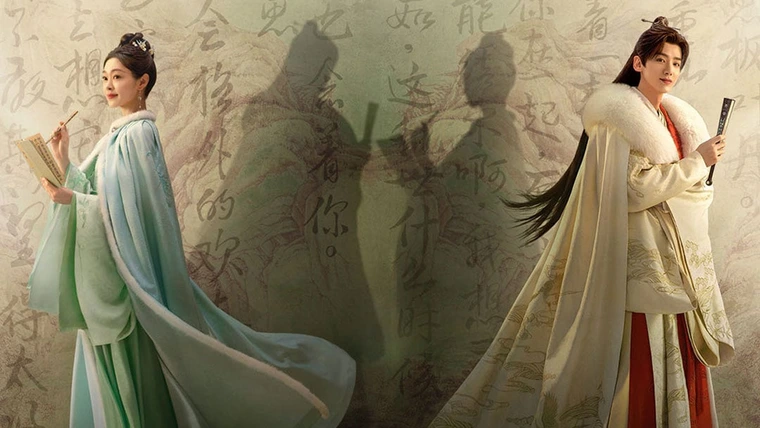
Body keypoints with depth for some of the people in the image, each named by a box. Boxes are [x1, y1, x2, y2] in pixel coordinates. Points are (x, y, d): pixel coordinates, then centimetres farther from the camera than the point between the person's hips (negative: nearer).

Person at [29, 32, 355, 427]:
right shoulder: (118, 135, 13)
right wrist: (63, 160, 4)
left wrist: (71, 199, -25)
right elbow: (98, 195, 12)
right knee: (111, 376, 16)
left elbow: (128, 212, -21)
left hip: (130, 276, -9)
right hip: (104, 275, 9)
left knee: (134, 378, 1)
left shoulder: (136, 134, -14)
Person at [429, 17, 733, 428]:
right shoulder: (621, 116, -8)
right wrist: (697, 162, -13)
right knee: (640, 355, -5)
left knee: (681, 354, 8)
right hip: (640, 254, -7)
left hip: (680, 256, 8)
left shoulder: (678, 118, 15)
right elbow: (634, 187, -18)